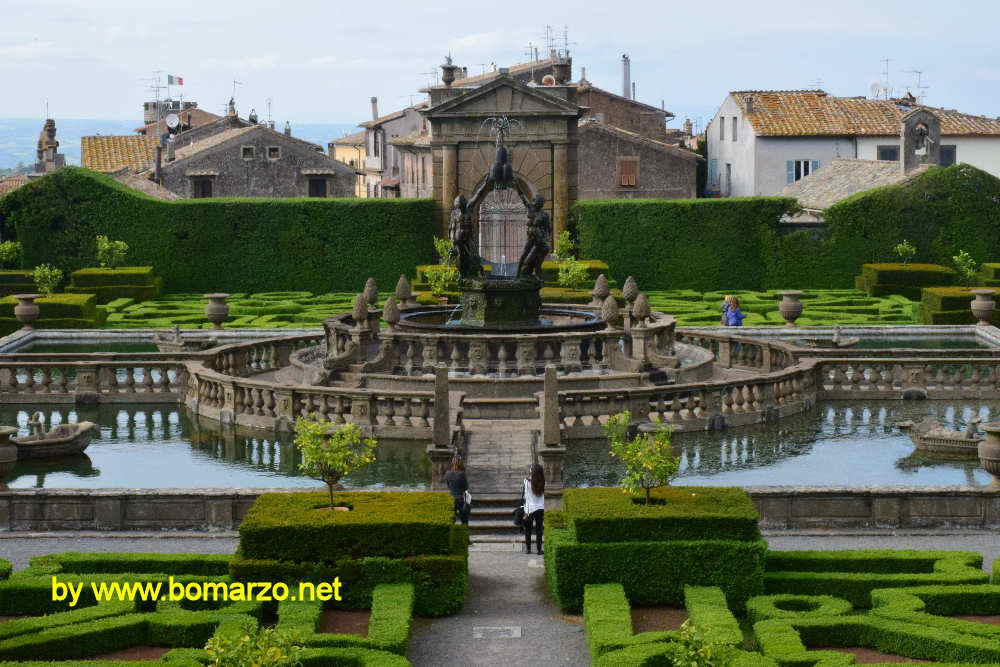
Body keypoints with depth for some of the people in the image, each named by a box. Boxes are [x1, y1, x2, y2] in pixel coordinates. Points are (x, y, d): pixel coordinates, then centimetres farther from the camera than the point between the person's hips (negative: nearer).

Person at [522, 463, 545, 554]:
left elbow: (527, 498, -8)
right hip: (540, 509, 3)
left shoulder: (527, 482, -9)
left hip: (530, 508, -3)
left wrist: (526, 512, -6)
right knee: (539, 530, 5)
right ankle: (539, 549, 4)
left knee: (527, 530, 8)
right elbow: (543, 497, 6)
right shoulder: (541, 483, 1)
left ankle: (528, 548, 9)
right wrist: (543, 510, 14)